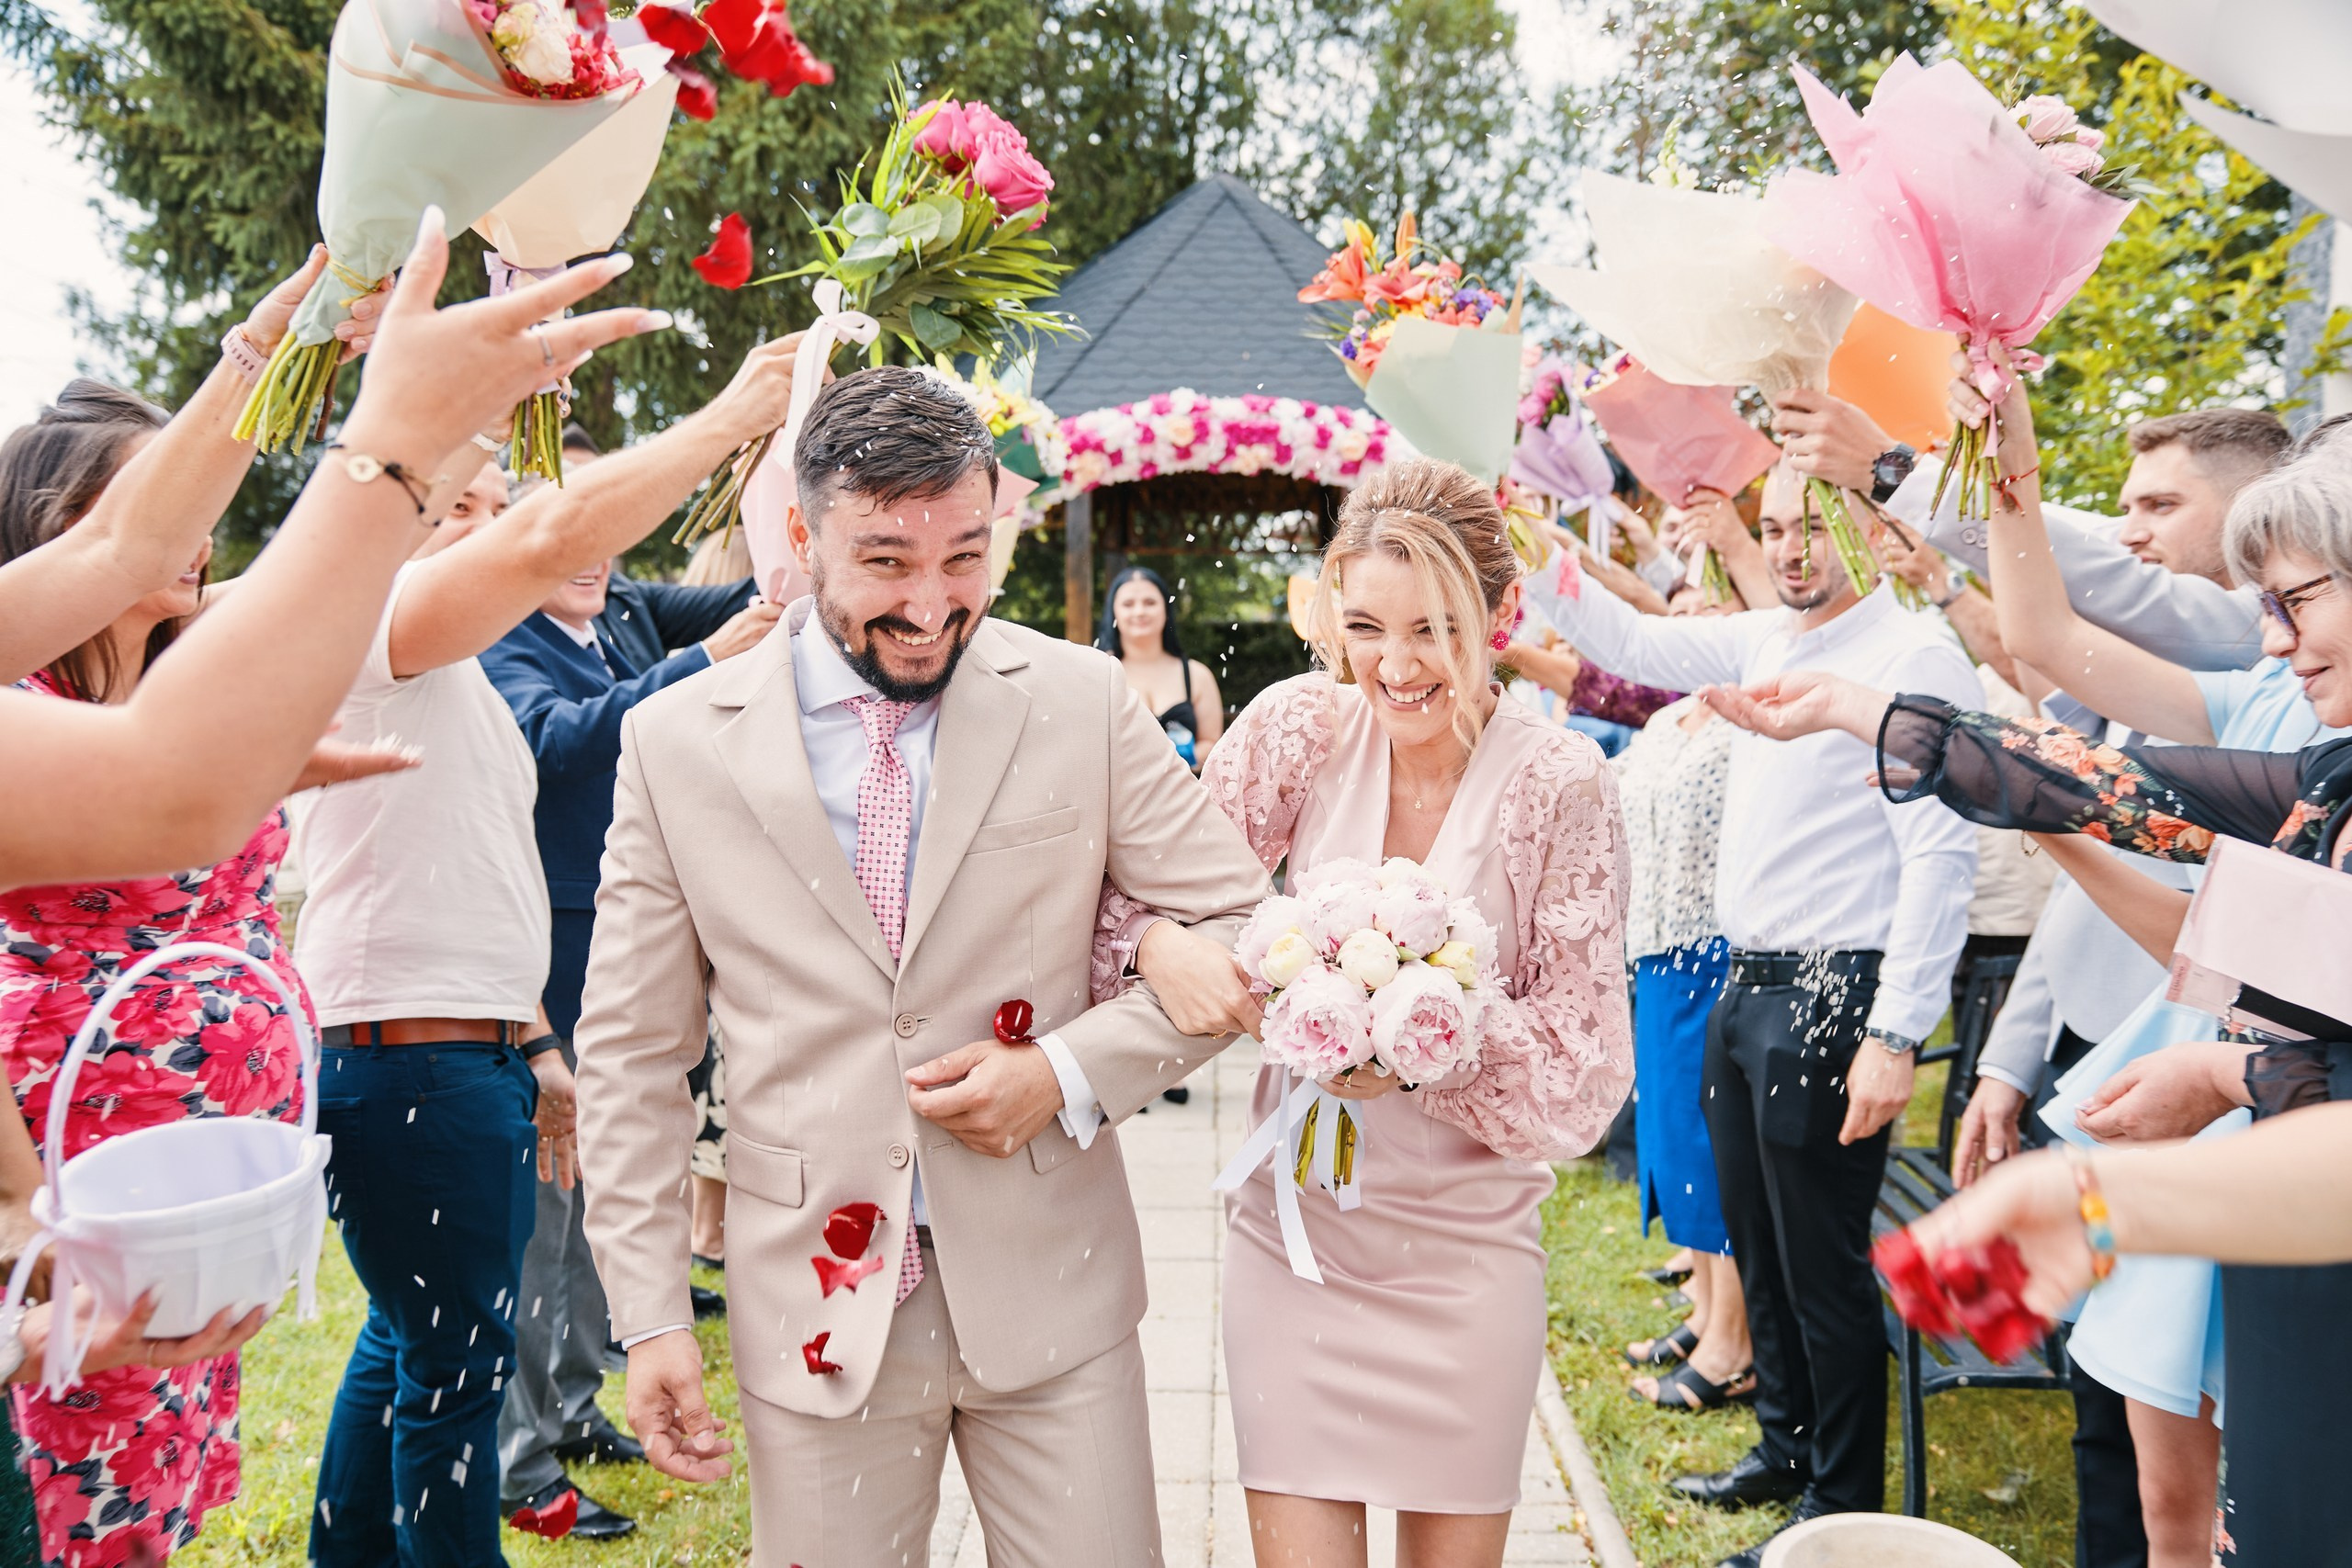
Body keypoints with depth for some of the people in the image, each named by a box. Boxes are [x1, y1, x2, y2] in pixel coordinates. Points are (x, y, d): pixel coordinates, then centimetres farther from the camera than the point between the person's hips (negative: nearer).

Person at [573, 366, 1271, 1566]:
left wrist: (1072, 1073, -13)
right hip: (817, 1304, 0)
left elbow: (1240, 926, 0)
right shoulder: (675, 743, -4)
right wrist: (649, 1315, -1)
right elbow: (632, 1053, 1)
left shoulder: (1082, 702, -5)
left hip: (1049, 1288, 0)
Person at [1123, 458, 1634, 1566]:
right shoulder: (1302, 727, -6)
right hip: (1291, 1228, 1)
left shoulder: (1561, 785, -12)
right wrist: (1163, 949, -25)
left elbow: (1582, 1062, -10)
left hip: (1463, 1256, -1)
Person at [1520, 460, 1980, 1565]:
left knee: (1823, 1264, 3)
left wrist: (1896, 1035, -22)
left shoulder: (1915, 657, -14)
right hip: (1747, 984, 8)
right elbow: (1635, 644, 20)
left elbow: (1942, 858, -19)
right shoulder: (1767, 642, 10)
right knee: (1756, 1245, 20)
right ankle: (1785, 1449, 39)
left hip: (1832, 996, -8)